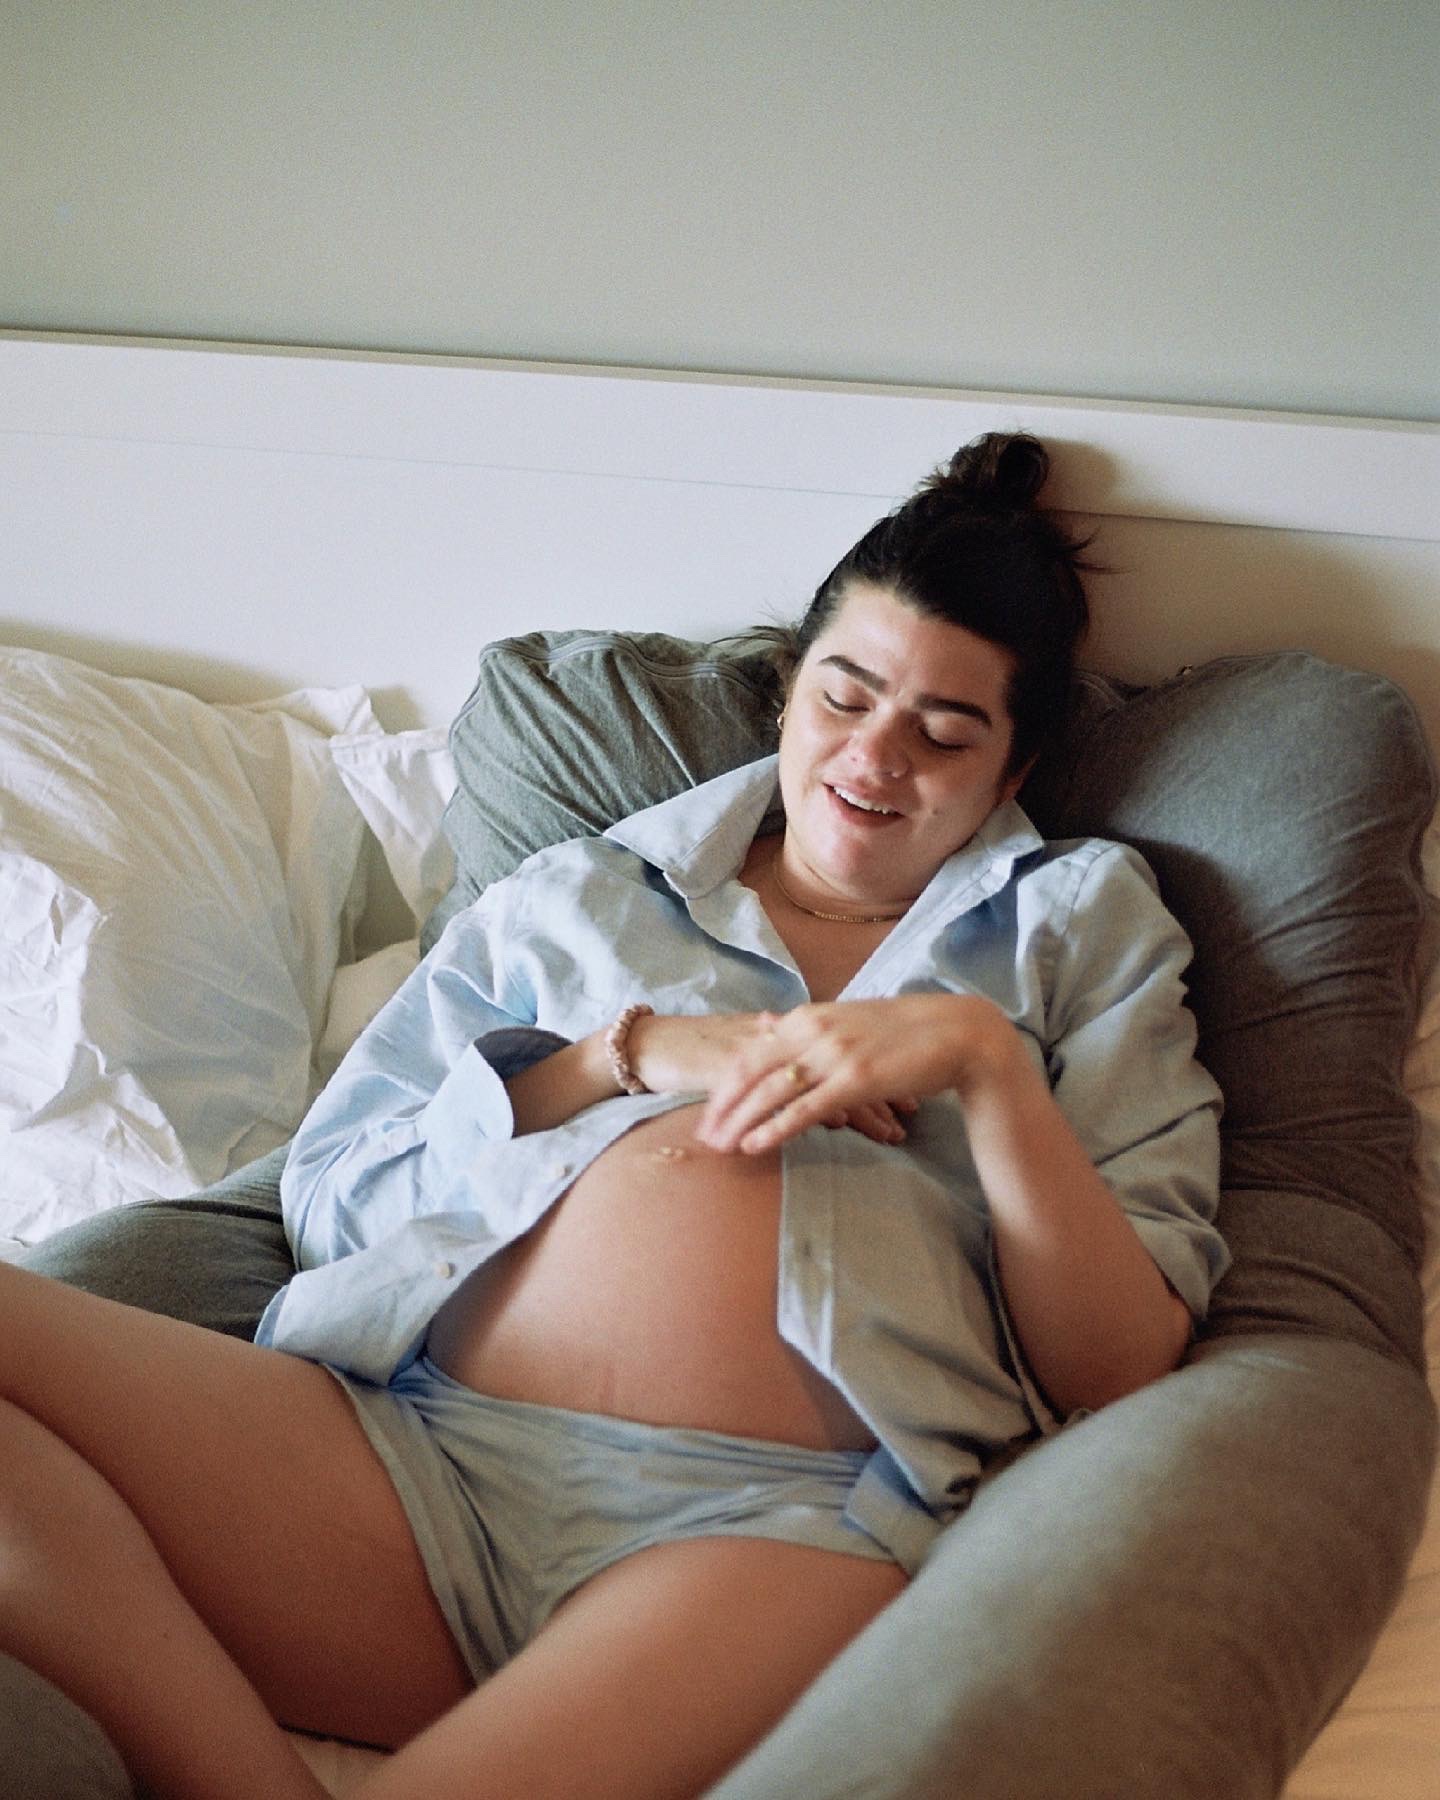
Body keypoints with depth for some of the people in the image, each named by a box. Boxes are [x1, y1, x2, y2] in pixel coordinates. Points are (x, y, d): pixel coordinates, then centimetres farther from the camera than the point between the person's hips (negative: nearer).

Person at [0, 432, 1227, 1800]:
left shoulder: (1086, 921, 22)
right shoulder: (579, 894, 26)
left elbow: (1124, 1373, 10)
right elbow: (327, 1191, 15)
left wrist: (987, 1056, -4)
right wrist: (634, 1053, 4)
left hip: (791, 1515, -4)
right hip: (415, 1449, 5)